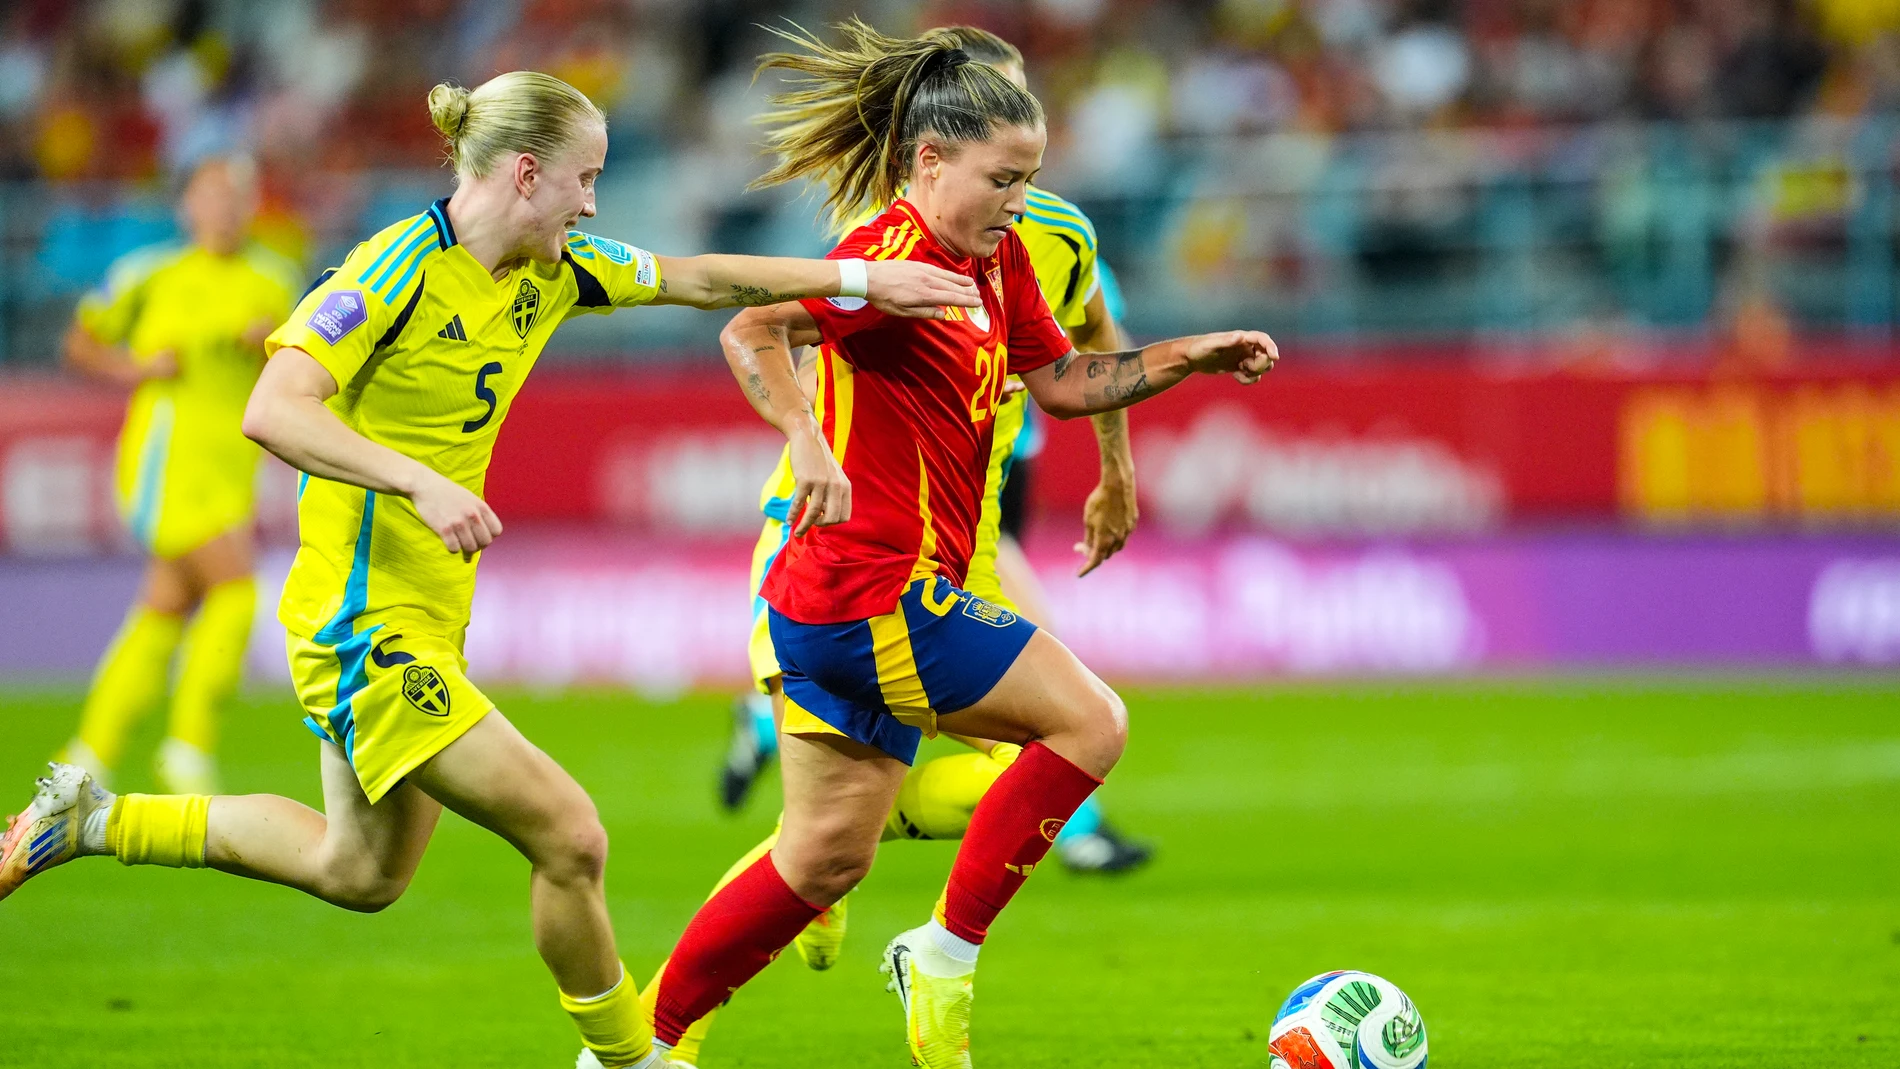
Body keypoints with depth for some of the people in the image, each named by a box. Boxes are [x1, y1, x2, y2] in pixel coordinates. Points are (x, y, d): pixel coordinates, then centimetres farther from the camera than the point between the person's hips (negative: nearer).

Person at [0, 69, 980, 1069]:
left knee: (360, 873, 23)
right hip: (366, 619, -10)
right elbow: (271, 412, -26)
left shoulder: (549, 273, 5)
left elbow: (698, 278, 13)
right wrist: (422, 481, -35)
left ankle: (96, 819, 32)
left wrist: (862, 279, 7)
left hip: (428, 618, 10)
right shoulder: (400, 267, -19)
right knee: (569, 839, -11)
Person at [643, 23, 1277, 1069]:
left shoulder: (995, 258, 12)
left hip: (836, 605, 10)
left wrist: (1192, 355, 12)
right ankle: (946, 953, 0)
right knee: (1090, 721, -6)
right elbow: (750, 331, -29)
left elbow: (1059, 381, 21)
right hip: (874, 594, -10)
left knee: (828, 855, 14)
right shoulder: (896, 255, -16)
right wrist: (808, 441, -43)